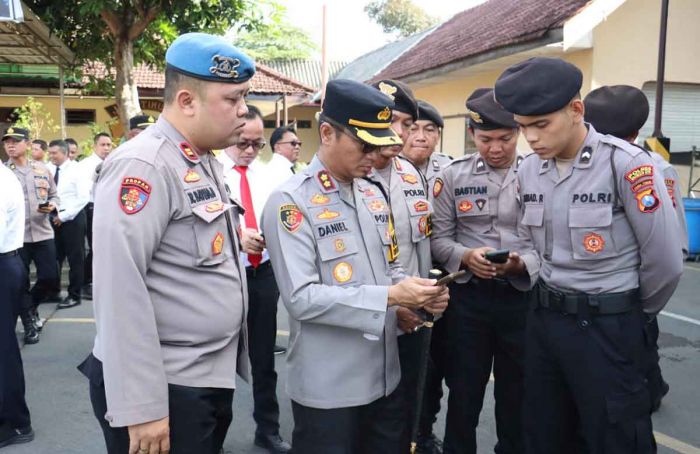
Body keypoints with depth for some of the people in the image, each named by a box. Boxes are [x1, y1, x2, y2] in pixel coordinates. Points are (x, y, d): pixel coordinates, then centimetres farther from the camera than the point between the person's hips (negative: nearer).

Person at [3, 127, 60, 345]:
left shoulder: (42, 169, 8)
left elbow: (54, 195, 12)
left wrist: (51, 206, -9)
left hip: (43, 233, 2)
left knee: (50, 277, 3)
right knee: (21, 282, 4)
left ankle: (30, 307, 31)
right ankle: (29, 324, 20)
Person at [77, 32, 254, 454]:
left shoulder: (208, 162, 10)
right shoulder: (143, 166, -18)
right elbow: (119, 289, -23)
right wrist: (141, 407, -22)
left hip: (214, 379, 9)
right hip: (165, 389, -9)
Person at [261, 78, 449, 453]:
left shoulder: (373, 194, 8)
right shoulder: (290, 201, -15)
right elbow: (300, 297, -22)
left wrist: (417, 294, -6)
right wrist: (389, 297, -23)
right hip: (327, 388, -7)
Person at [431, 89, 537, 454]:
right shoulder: (453, 176, 1)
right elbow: (439, 238, 1)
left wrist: (523, 264, -21)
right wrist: (465, 257, -18)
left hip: (523, 296, 0)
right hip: (468, 296, 0)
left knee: (516, 392, 16)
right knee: (464, 390, 13)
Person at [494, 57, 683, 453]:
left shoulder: (626, 164, -18)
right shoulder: (529, 170, 2)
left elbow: (665, 262, -12)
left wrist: (634, 315, 2)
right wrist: (551, 295, 15)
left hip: (608, 326, -6)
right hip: (544, 317, 6)